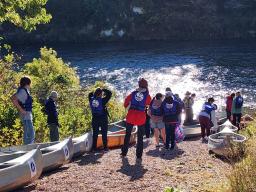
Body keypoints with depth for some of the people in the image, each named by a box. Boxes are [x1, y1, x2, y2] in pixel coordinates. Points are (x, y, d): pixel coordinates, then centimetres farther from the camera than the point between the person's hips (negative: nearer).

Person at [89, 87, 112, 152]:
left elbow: (90, 94, 18)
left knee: (95, 133, 11)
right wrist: (103, 90, -1)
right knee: (104, 134, 6)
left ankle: (94, 147, 12)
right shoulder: (102, 100, -18)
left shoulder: (91, 99, -4)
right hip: (103, 118, -4)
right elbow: (109, 93, -10)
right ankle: (105, 147, 7)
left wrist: (95, 92, 9)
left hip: (95, 118, 4)